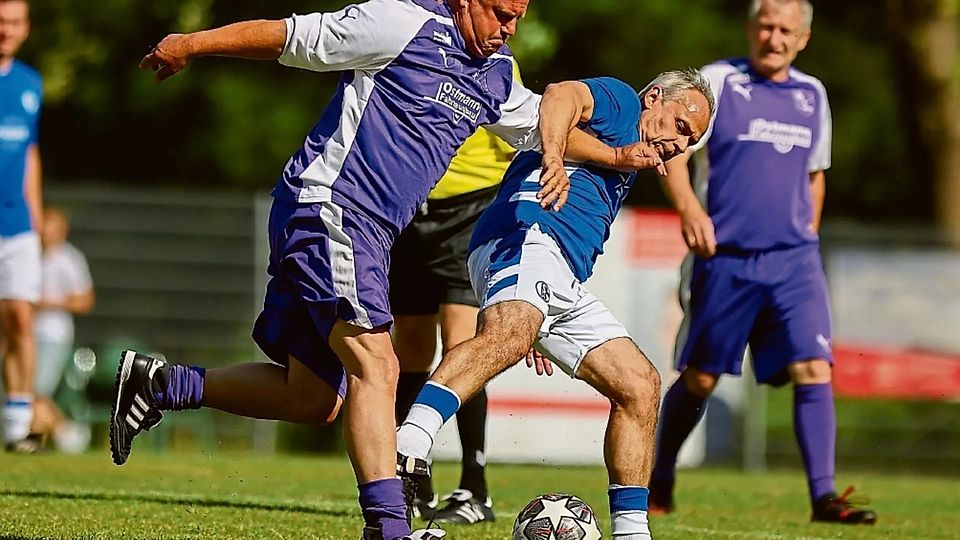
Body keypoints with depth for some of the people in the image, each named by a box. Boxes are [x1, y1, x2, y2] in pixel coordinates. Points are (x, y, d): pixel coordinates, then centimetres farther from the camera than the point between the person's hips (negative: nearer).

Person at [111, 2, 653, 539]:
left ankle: (157, 384, 20)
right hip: (326, 206, -10)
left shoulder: (497, 75, 15)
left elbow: (542, 124, 32)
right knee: (376, 367, -21)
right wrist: (192, 44, -3)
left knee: (314, 398, 11)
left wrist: (614, 155, 20)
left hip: (369, 233, 10)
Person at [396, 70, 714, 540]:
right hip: (526, 236, -11)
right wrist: (553, 158, -34)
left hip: (564, 285, 11)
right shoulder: (619, 101, 10)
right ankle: (406, 449, -59)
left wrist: (541, 326, 37)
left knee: (640, 385, 7)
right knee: (508, 335, -38)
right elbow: (563, 96, -14)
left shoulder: (625, 165, 38)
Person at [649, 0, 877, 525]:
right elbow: (671, 148, -7)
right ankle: (658, 484, 25)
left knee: (813, 368, -13)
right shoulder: (716, 82, -2)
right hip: (725, 259, -3)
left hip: (794, 259, 3)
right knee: (700, 378, 6)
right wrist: (689, 207, -22)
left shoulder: (812, 95, 13)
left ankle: (823, 496, -16)